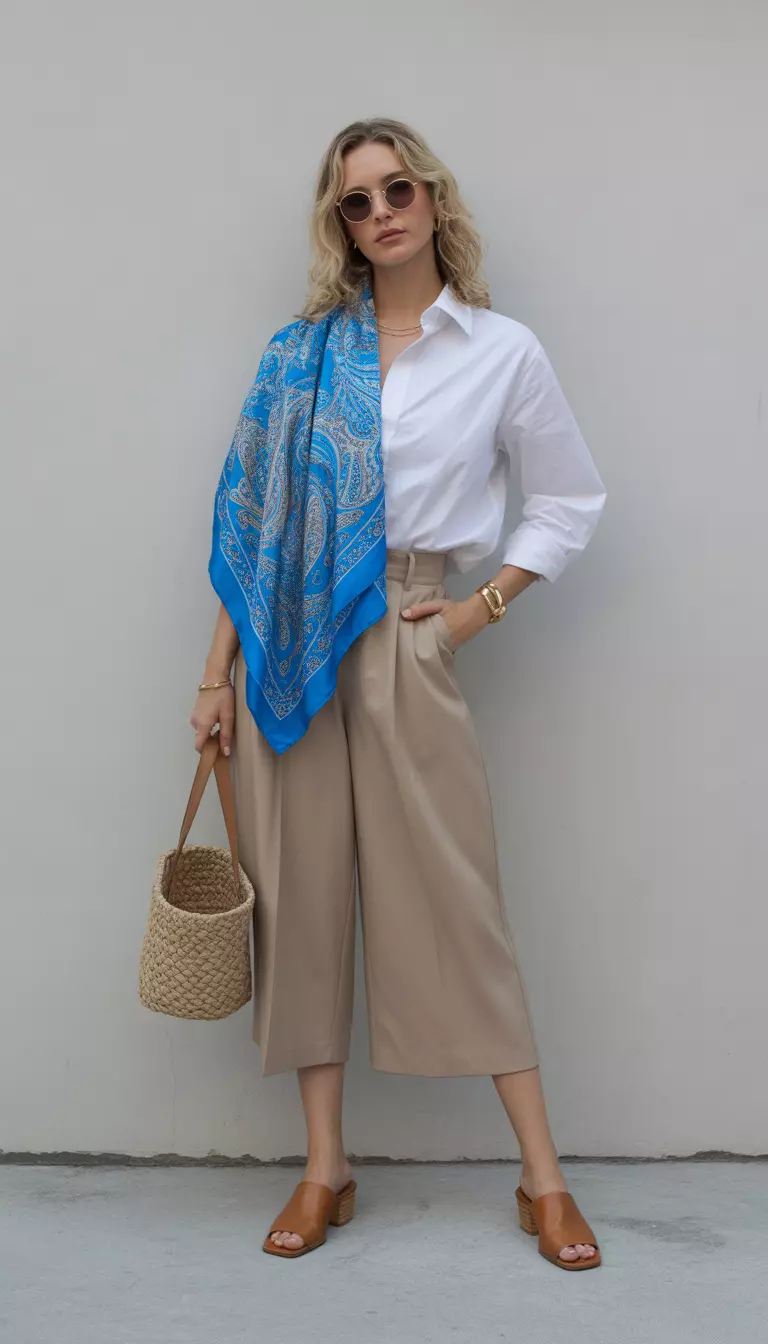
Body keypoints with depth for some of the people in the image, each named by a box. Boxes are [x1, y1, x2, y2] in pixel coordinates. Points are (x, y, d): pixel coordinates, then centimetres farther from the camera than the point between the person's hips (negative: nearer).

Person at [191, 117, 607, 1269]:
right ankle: (324, 1168, 17)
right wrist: (219, 674, 3)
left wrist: (483, 608, -1)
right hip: (287, 635, 3)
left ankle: (543, 1176, 11)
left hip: (403, 635, -2)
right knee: (303, 886, 4)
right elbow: (250, 513, 7)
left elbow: (569, 503, 10)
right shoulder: (301, 349, 8)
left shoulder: (502, 352, 4)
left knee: (450, 893, -1)